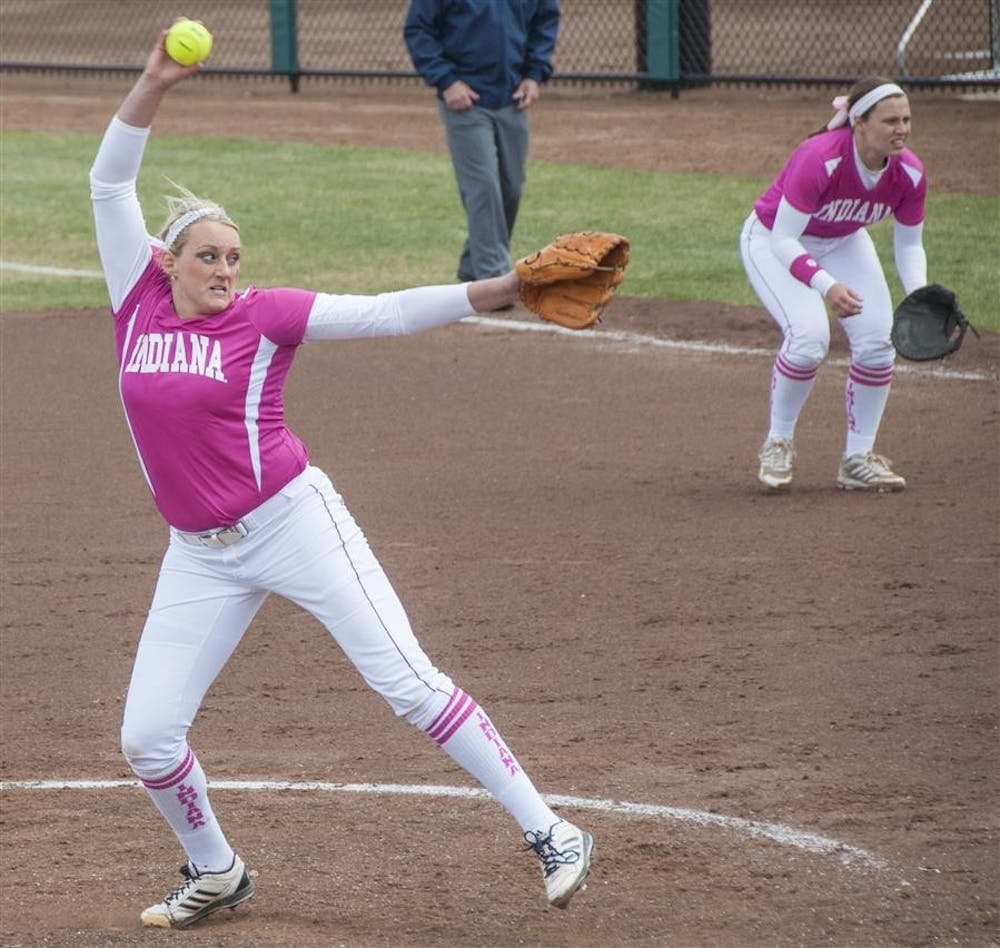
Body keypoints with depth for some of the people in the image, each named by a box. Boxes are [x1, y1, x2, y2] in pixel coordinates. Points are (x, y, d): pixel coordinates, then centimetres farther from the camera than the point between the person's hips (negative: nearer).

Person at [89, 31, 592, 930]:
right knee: (146, 736, 2)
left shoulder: (263, 316, -6)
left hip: (293, 522, -4)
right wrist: (153, 86, -10)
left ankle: (549, 831, -8)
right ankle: (216, 874, 26)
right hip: (200, 554, 4)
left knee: (408, 681, -10)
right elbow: (110, 185, 1)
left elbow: (387, 313, -10)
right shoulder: (140, 301, 3)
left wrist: (502, 289, -19)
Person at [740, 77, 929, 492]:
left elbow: (909, 244, -4)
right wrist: (826, 286, -48)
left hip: (844, 243, 5)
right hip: (772, 240, -5)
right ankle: (778, 443, -3)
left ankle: (858, 458, 4)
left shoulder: (910, 174, -20)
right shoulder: (820, 160, -37)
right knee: (809, 335, -26)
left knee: (877, 339, -12)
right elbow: (783, 240, -33)